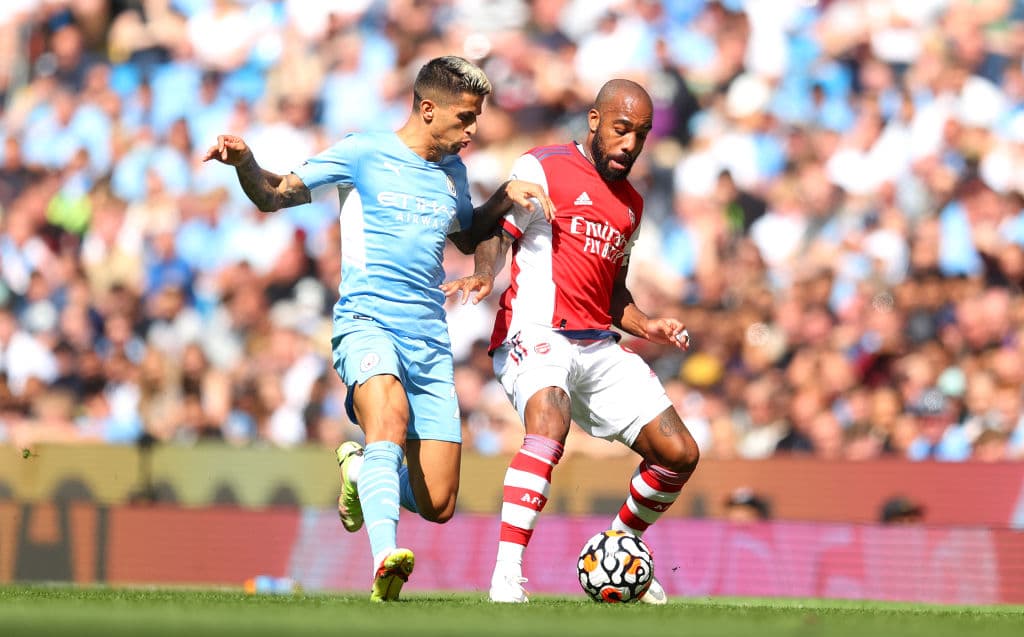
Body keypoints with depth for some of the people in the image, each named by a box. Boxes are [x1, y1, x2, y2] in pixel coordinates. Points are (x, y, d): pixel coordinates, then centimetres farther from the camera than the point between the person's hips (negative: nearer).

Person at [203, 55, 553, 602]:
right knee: (389, 422, -38)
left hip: (431, 341, 6)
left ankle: (359, 467, 30)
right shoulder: (362, 155, 0)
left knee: (437, 506, -1)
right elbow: (274, 195, 1)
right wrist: (243, 161, -20)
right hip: (367, 323, -6)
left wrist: (505, 198, 18)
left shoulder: (452, 170, 17)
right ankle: (385, 560, -52)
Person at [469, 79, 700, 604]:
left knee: (679, 454, 0)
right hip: (535, 335, -7)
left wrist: (646, 326, 13)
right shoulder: (543, 168, 1)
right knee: (549, 422, -37)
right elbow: (495, 234, -5)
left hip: (598, 348, 8)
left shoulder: (631, 205, 22)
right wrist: (483, 276, -27)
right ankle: (507, 575, -40)